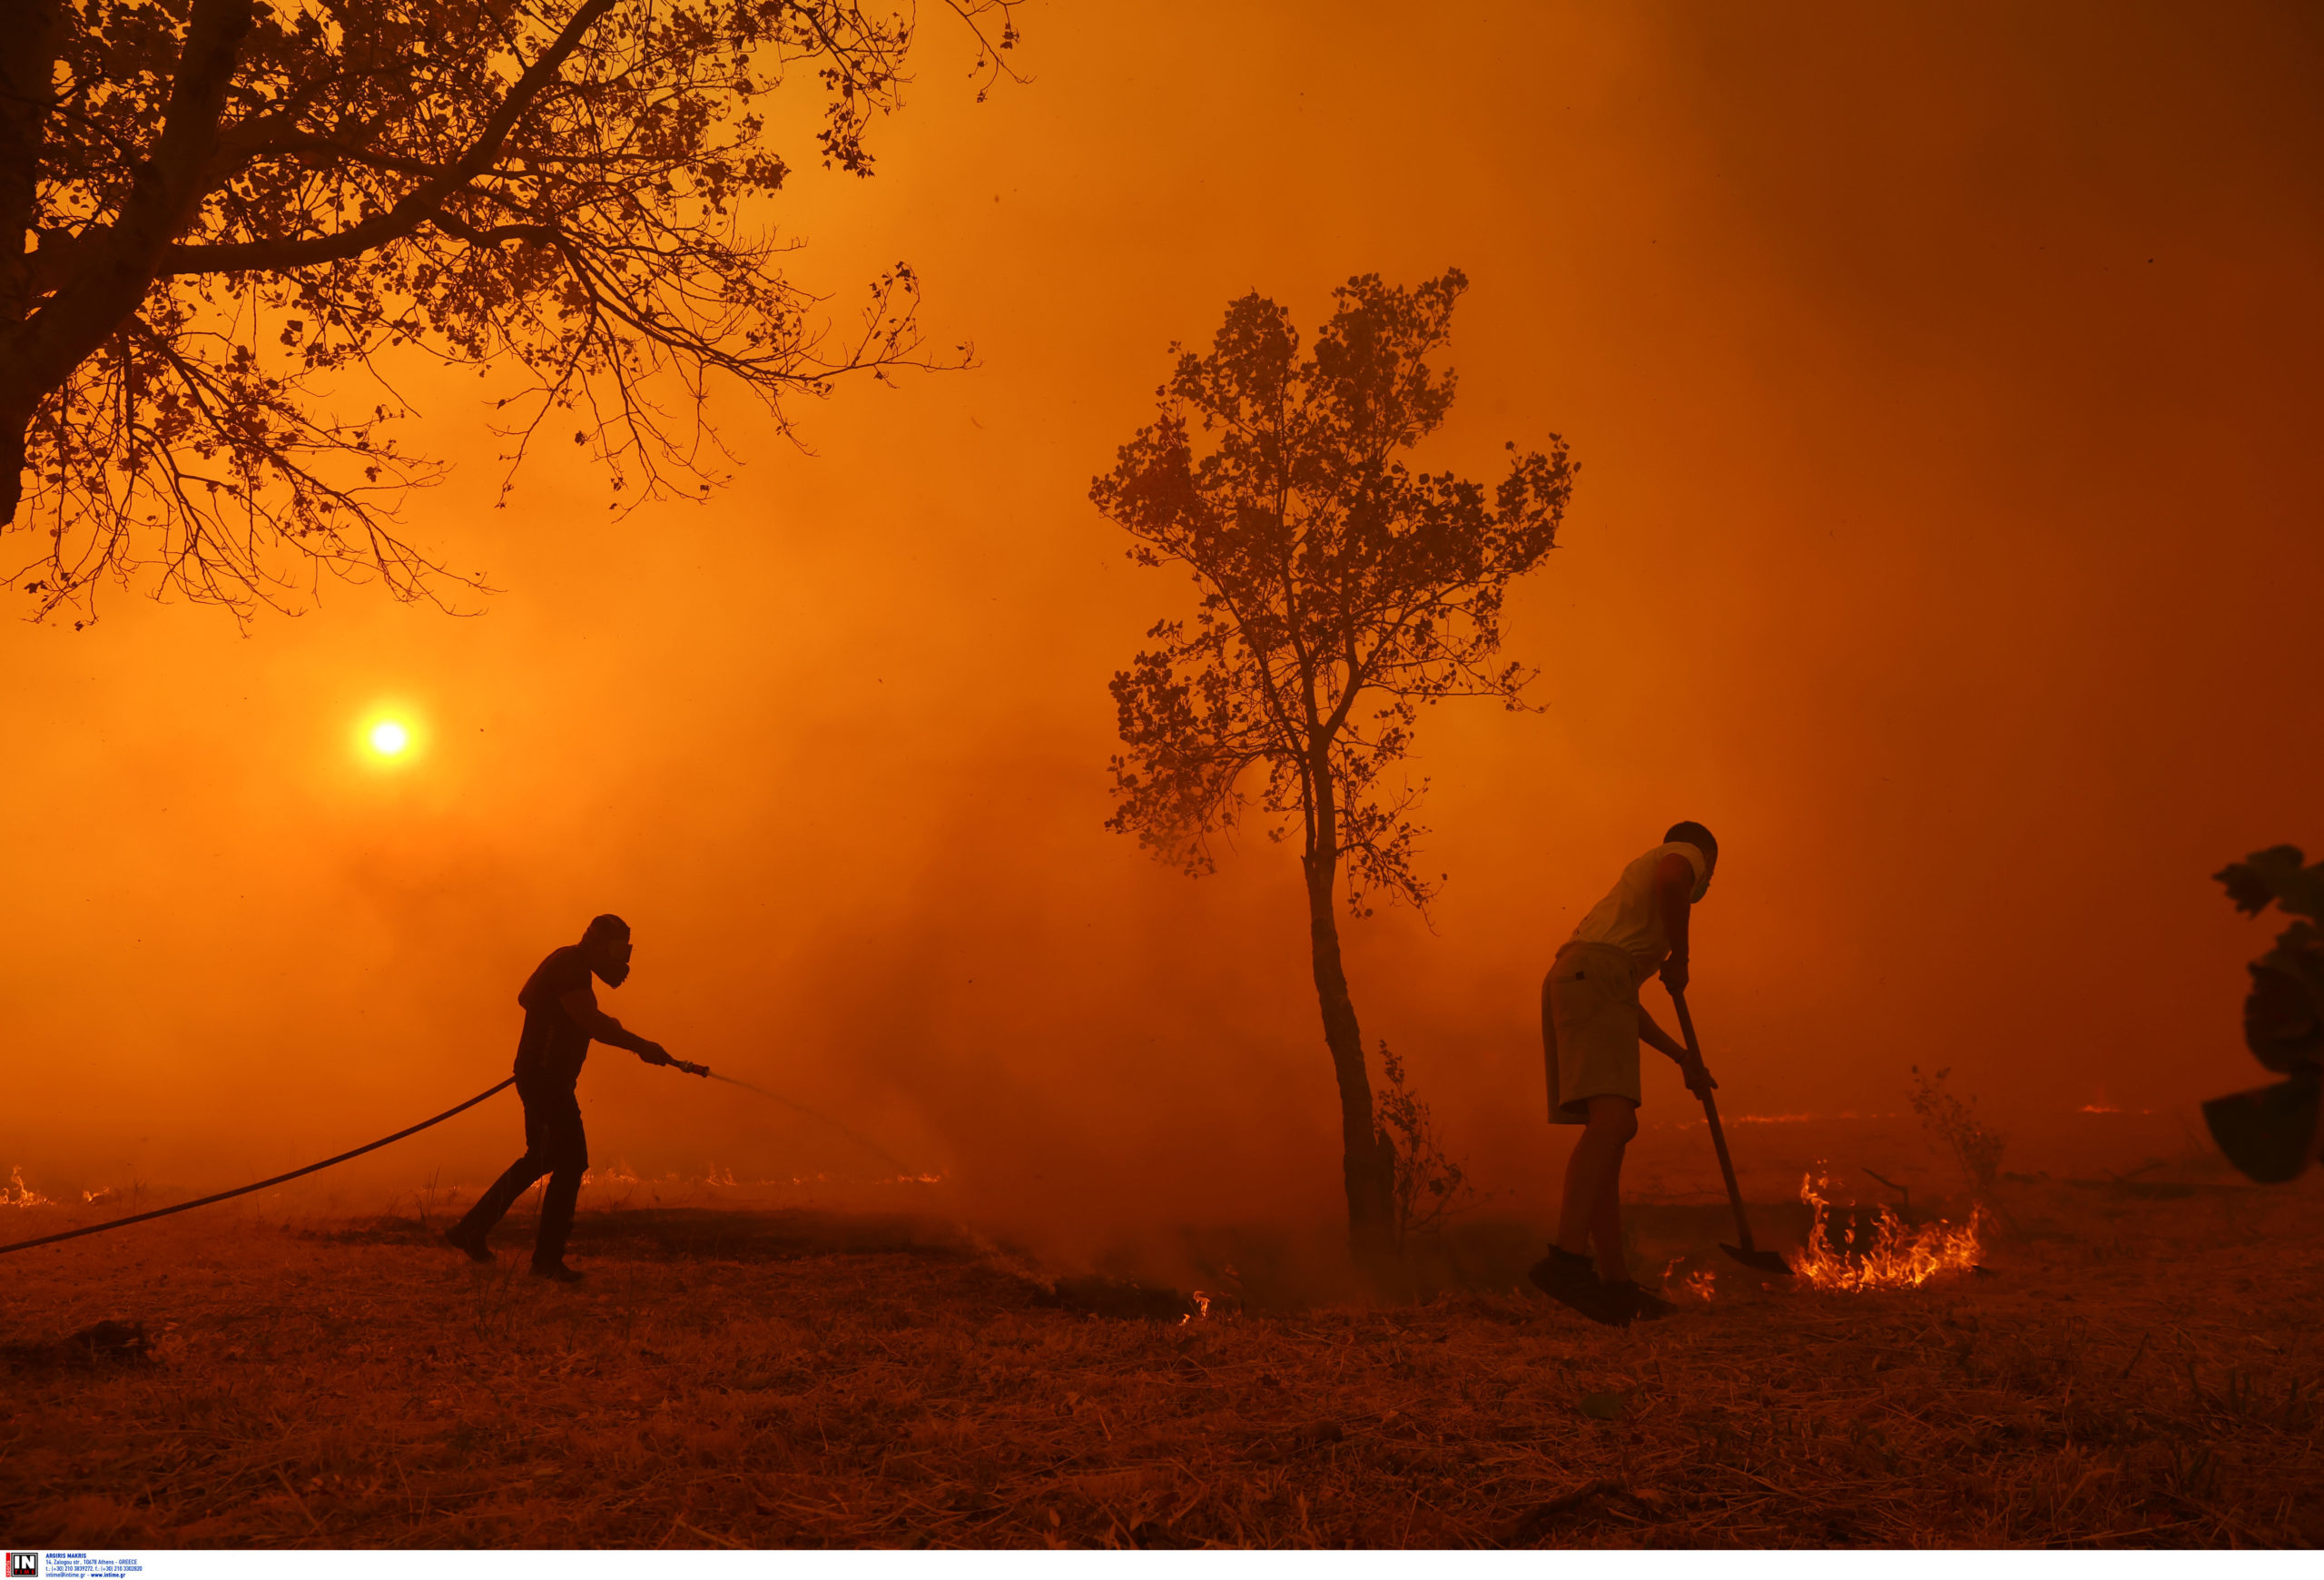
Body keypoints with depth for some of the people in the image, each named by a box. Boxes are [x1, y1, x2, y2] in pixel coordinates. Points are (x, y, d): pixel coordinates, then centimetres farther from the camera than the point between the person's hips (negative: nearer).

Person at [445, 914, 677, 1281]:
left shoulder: (571, 964, 17)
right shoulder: (571, 965, -15)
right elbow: (592, 1023, -26)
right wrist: (640, 1045, -24)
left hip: (546, 1076, 11)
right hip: (546, 1076, -11)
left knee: (541, 1159, 19)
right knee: (570, 1162, -10)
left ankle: (470, 1230, 26)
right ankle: (548, 1257, -4)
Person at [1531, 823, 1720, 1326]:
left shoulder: (1641, 878, 39)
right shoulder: (1683, 854, 16)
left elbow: (1626, 1004, 38)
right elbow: (1671, 878, -15)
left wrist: (1683, 1057, 39)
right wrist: (1680, 958, -2)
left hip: (1567, 983, 9)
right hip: (1592, 975, -9)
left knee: (1609, 1132, 7)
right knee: (1613, 1118, -23)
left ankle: (1615, 1282, 5)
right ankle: (1568, 1257, -37)